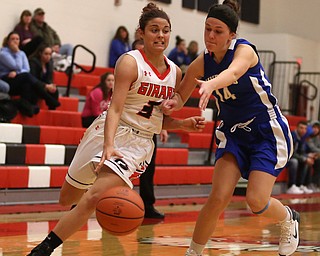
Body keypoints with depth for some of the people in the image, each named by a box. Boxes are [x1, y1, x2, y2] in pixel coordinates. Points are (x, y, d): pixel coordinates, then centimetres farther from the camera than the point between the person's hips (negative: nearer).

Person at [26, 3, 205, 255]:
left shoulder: (175, 72, 5)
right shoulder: (130, 62, -11)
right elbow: (115, 109, -22)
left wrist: (184, 124, -2)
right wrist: (109, 145, -37)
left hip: (139, 142, 2)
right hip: (108, 132, -2)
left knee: (93, 199, -20)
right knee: (67, 199, 11)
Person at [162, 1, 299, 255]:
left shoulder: (244, 49, -20)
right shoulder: (201, 64, -6)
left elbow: (233, 72, -44)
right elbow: (180, 96, 6)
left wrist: (211, 85, -67)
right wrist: (172, 103, -20)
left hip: (267, 131, -4)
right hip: (234, 132, 4)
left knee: (256, 200, -14)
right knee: (218, 198, -13)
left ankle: (288, 219, 21)